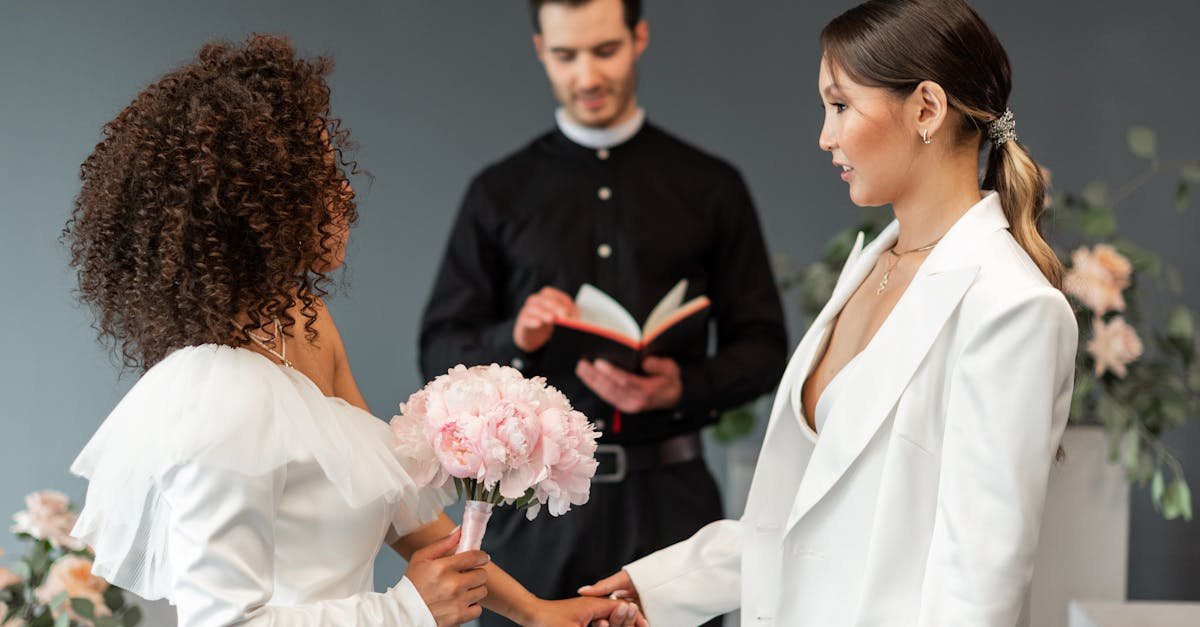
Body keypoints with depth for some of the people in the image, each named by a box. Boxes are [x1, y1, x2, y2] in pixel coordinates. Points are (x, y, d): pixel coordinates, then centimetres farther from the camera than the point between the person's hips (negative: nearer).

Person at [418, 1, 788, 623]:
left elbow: (763, 345, 6)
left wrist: (683, 389, -13)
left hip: (667, 497, 0)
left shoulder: (710, 188, 8)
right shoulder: (500, 193, 8)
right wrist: (514, 339, -14)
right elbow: (439, 352, 7)